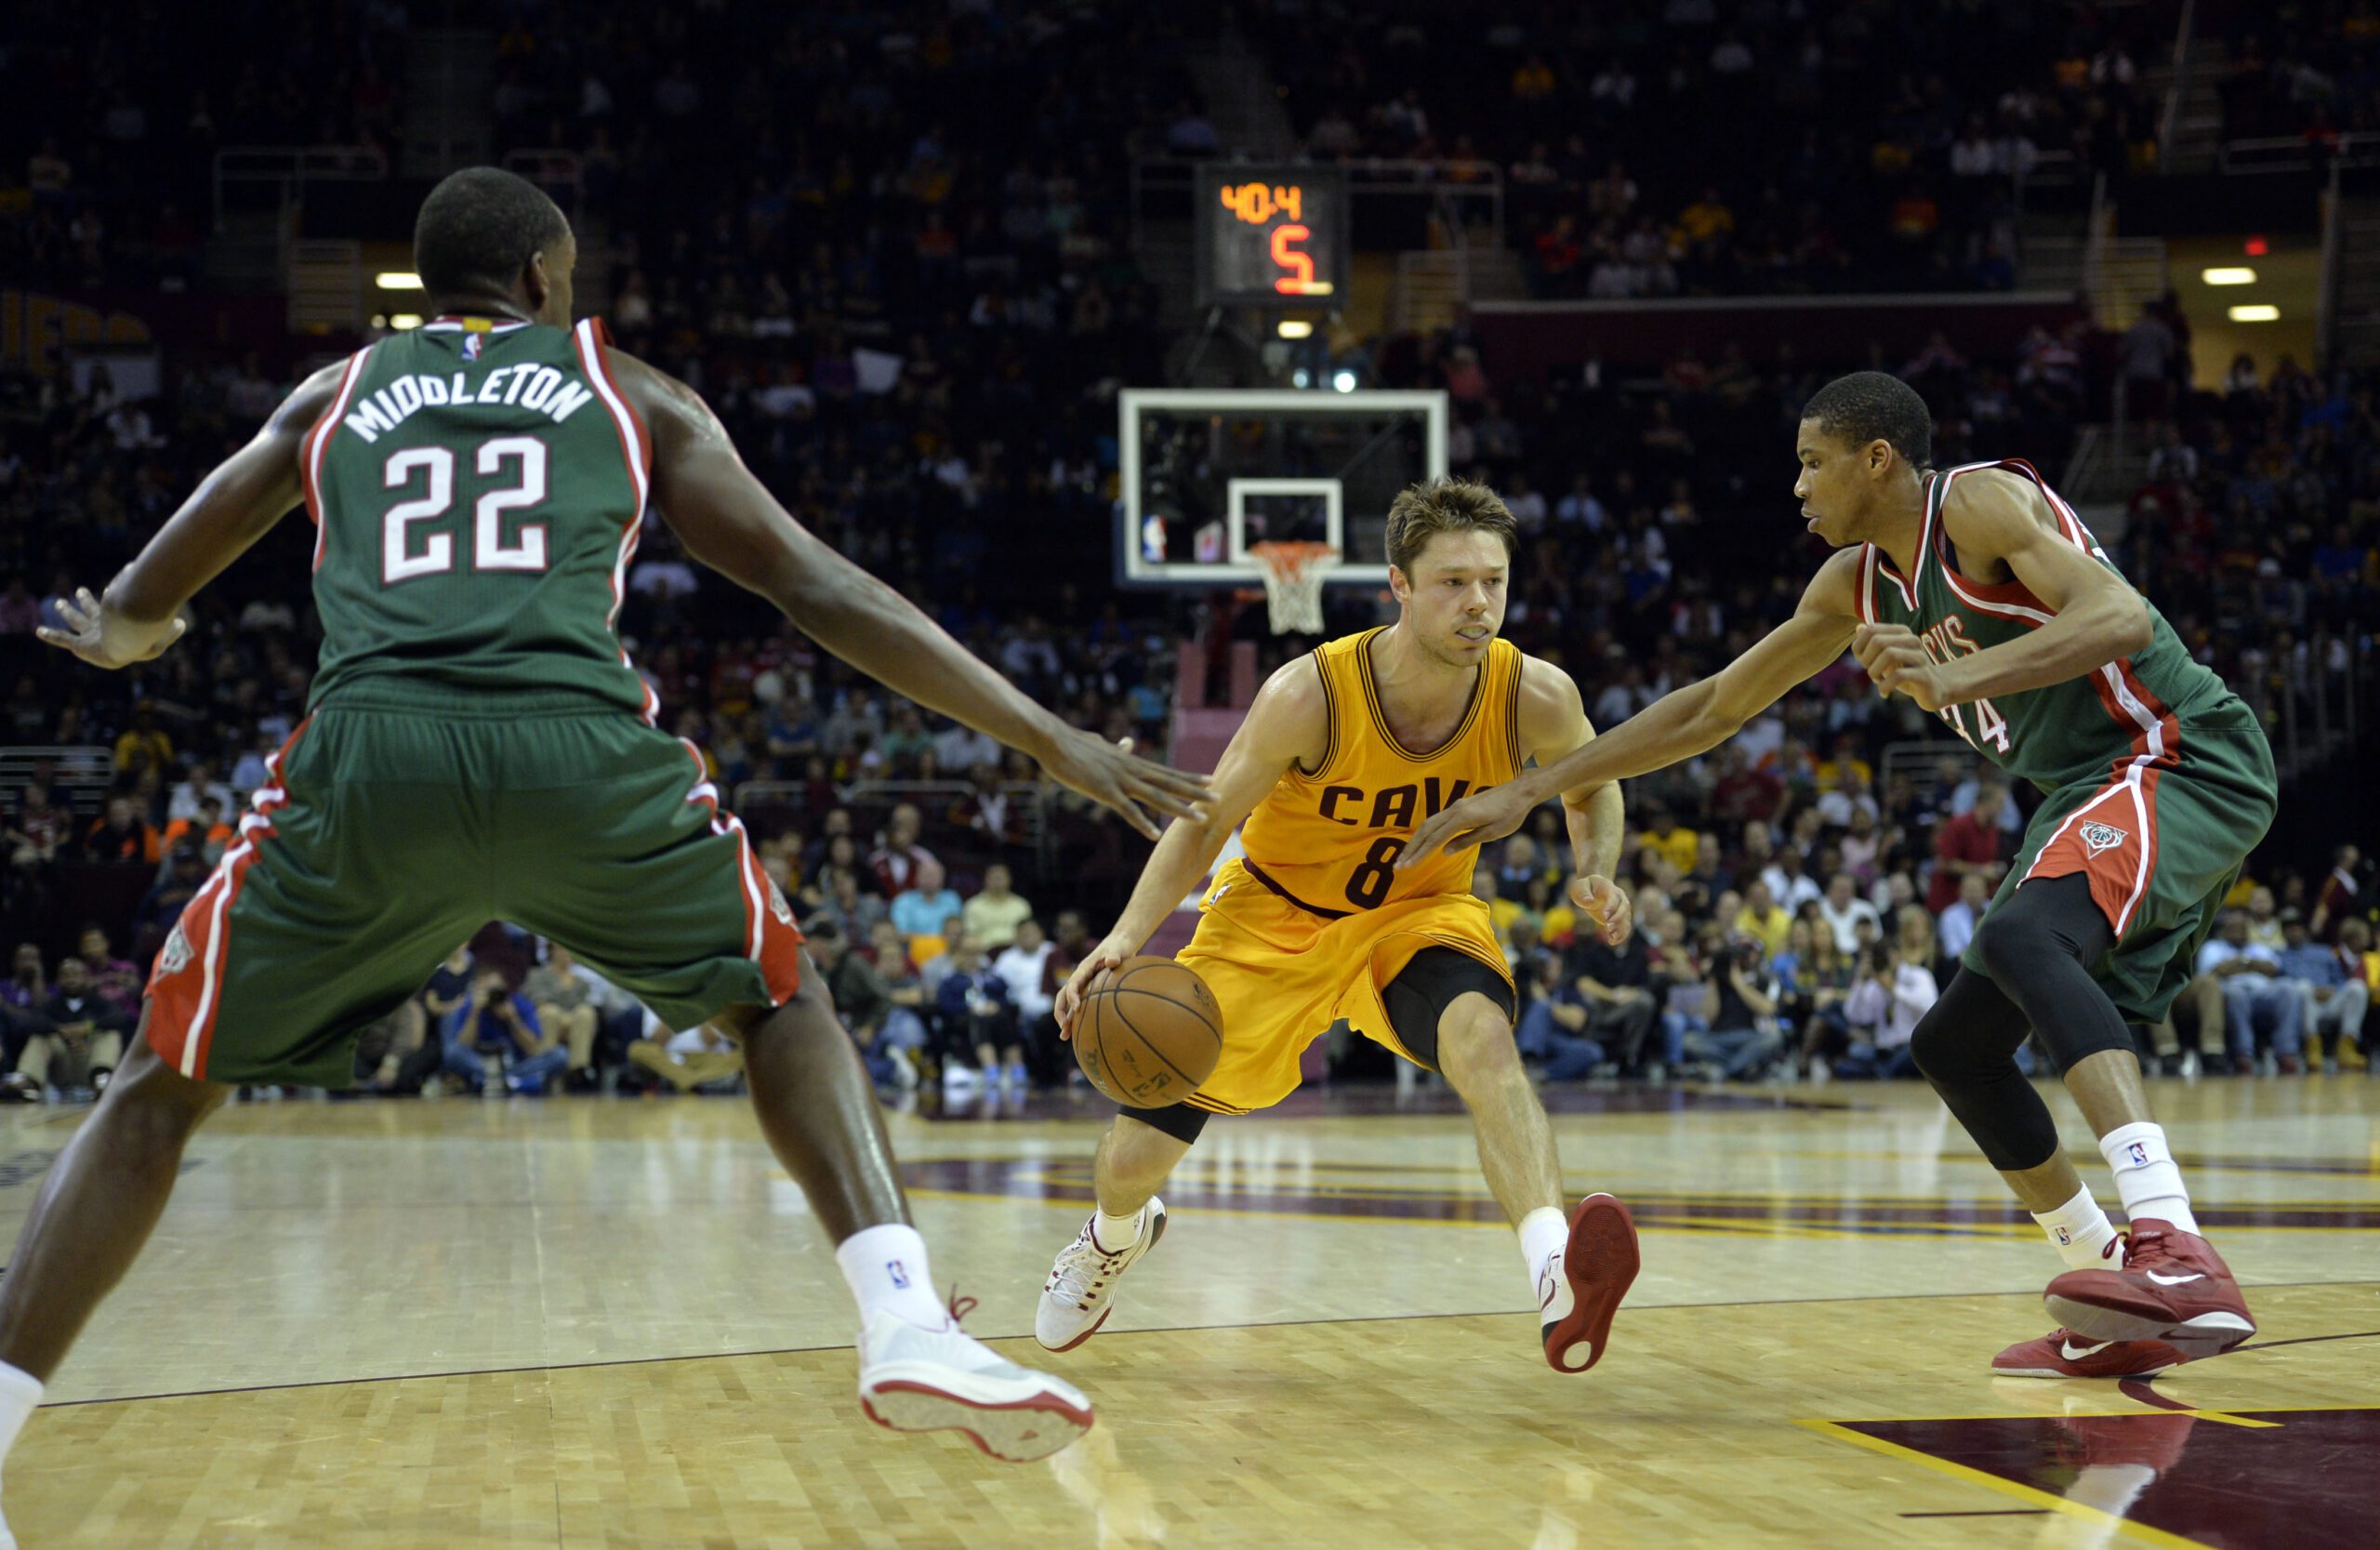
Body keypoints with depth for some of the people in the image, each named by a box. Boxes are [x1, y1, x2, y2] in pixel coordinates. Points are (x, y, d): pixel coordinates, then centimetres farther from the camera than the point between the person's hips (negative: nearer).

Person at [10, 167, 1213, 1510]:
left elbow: (139, 606, 36)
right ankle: (912, 1327, 3)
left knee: (165, 1085, 17)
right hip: (581, 751, -1)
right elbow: (823, 593, 19)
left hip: (368, 756, 1)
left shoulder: (335, 396, 28)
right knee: (778, 996, 24)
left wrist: (122, 636, 62)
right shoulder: (633, 396, 23)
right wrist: (1051, 742, 22)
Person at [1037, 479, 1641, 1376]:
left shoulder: (1536, 698, -22)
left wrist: (1597, 872, -18)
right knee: (1133, 1157, 4)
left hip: (1419, 913, 0)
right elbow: (1207, 821, -15)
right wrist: (1125, 939, -30)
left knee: (1483, 1035, -37)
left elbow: (1591, 785, 3)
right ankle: (1116, 1238, 44)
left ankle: (1559, 1284, -53)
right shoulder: (1310, 695, -29)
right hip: (1274, 915, 0)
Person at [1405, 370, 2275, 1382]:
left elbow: (2122, 618, -28)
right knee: (1954, 1045, 10)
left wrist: (1956, 678, -39)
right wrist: (1529, 792, 18)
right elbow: (1713, 707, 20)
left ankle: (2177, 1253, -49)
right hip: (2092, 792, 10)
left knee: (2022, 933, -35)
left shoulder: (1983, 503, -12)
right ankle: (2127, 1319, 11)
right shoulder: (1856, 585, 13)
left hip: (2183, 757, -10)